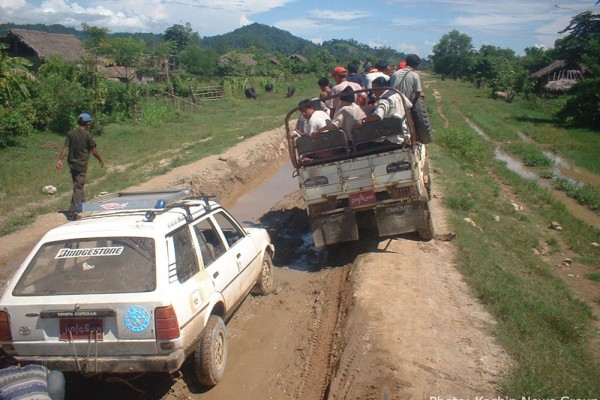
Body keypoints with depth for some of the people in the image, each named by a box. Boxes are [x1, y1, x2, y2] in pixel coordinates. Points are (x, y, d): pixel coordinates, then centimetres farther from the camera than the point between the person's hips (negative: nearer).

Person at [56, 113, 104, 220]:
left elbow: (65, 148, -5)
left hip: (72, 163, 6)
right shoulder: (88, 135, -12)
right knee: (78, 187, -3)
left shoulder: (70, 133, 1)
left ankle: (81, 203, 41)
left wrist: (60, 160, -8)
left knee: (79, 184, 23)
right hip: (81, 165, -6)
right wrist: (101, 160, 7)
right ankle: (73, 212, -6)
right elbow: (94, 151, -7)